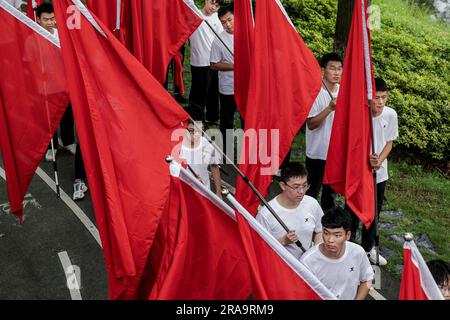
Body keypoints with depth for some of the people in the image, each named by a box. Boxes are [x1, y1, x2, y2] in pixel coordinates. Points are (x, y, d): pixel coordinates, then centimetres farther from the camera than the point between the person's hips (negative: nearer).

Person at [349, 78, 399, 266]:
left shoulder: (391, 115, -8)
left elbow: (389, 142, 3)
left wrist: (379, 161, -13)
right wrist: (366, 158, -24)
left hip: (379, 173, 4)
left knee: (374, 212, 18)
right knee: (353, 212, 6)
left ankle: (368, 248, 38)